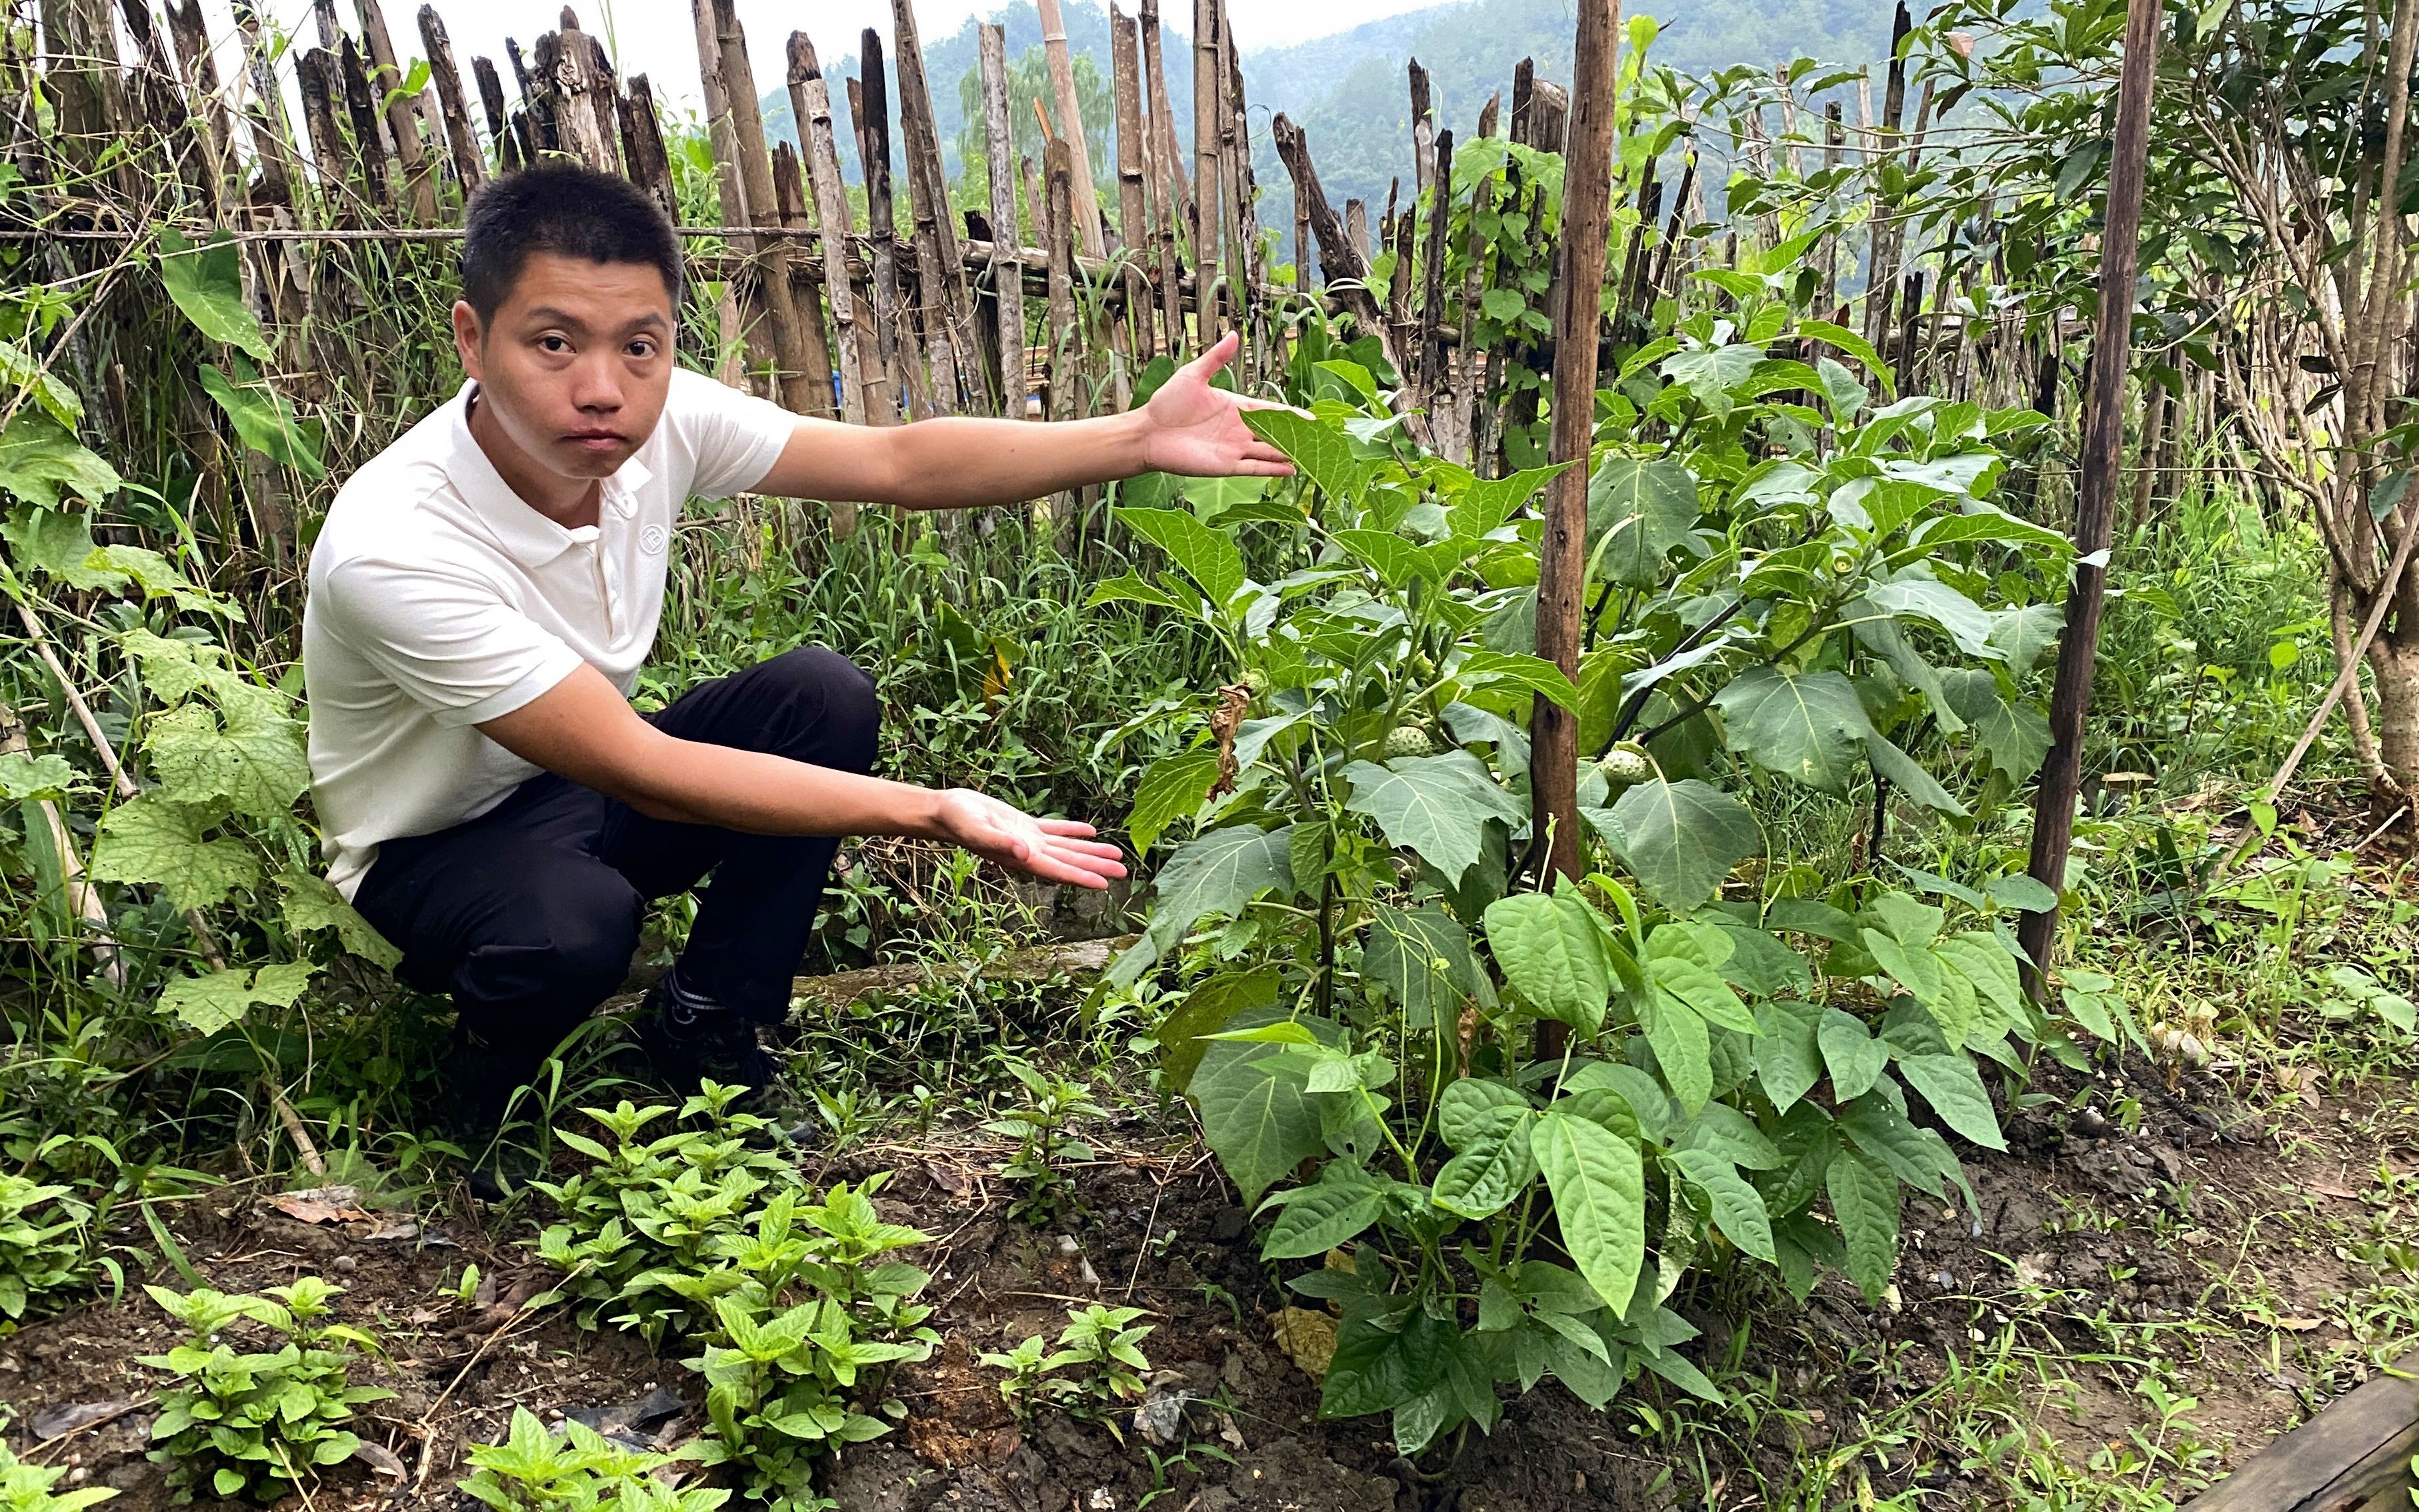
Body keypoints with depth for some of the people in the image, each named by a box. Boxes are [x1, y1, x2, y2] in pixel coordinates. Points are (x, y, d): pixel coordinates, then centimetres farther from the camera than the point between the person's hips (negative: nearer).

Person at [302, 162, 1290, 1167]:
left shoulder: (660, 420, -20)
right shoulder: (389, 548, -36)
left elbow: (898, 462, -16)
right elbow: (639, 773, -37)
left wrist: (1141, 439, -26)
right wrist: (938, 814, -41)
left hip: (584, 784, 5)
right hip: (438, 846, -5)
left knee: (823, 695, -18)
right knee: (576, 923, -38)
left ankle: (703, 1024, 0)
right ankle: (488, 1080, 0)